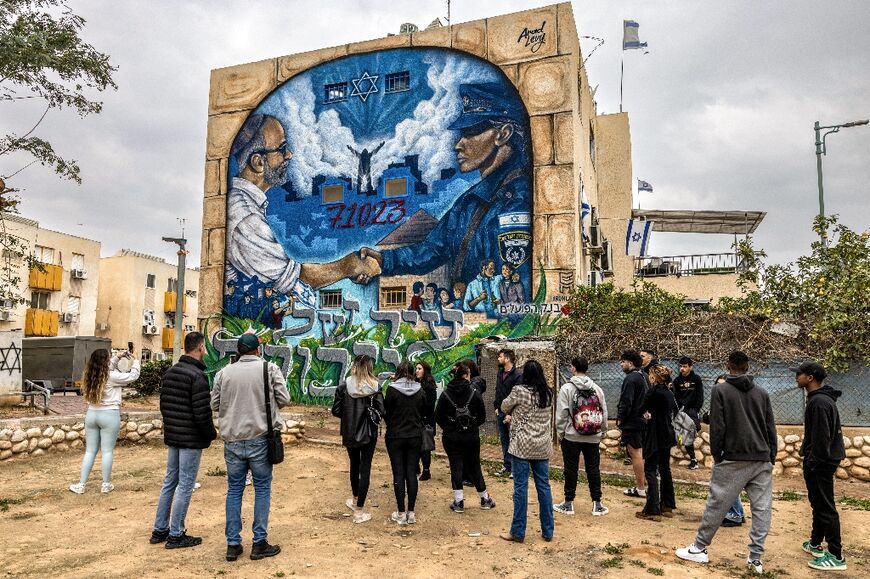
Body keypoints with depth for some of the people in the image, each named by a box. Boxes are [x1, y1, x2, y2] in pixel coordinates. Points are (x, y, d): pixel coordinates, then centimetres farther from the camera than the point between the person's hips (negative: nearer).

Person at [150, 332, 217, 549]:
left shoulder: (169, 372, 8)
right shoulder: (197, 376, -19)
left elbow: (163, 404, 13)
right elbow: (202, 412, -21)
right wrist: (211, 434, -6)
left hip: (172, 436, 9)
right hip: (191, 439, -9)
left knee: (170, 482, 17)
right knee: (185, 486, 1)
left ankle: (160, 530, 25)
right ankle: (176, 535, 9)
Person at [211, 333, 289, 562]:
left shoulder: (224, 372, 1)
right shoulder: (270, 369, -6)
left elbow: (215, 404, 6)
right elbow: (284, 399, -5)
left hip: (232, 440, 3)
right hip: (260, 438, -3)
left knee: (234, 490, 14)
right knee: (262, 489, 10)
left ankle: (233, 544, 19)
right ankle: (259, 543, 14)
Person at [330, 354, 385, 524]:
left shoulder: (344, 385, -9)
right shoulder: (374, 387, -12)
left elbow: (336, 411, -8)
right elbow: (381, 412, -16)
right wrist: (368, 414, 4)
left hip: (349, 433, 2)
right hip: (368, 434, -2)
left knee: (354, 465, 23)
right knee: (365, 468, 7)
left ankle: (355, 500, 42)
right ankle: (359, 511, 9)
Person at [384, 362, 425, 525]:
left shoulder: (392, 389, -12)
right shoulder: (420, 391, -2)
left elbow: (386, 412, -4)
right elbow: (423, 412, 7)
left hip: (396, 437, -2)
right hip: (415, 437, 3)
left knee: (399, 474, 5)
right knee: (412, 473, 8)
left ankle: (401, 513, 10)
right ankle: (411, 513, 12)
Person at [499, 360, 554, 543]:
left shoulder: (519, 391, -12)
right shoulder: (548, 394, 5)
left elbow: (504, 407, 4)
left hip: (522, 446, -5)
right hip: (543, 446, 5)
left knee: (521, 487, 1)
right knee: (544, 486, 10)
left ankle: (518, 532, 8)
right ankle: (547, 531, 17)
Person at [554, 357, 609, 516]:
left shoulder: (567, 388, -9)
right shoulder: (597, 388, 4)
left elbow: (561, 414, -10)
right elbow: (604, 412, 6)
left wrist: (560, 433, 0)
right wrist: (602, 431, 15)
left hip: (571, 436, -3)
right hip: (593, 437, 3)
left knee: (571, 469, 5)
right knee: (593, 469, 10)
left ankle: (568, 503, 14)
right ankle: (597, 505, 15)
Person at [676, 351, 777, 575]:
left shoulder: (720, 390, -4)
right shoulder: (762, 394, 9)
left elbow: (717, 427, -7)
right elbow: (771, 429, 8)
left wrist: (716, 456, 3)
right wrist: (771, 458, 14)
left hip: (734, 460, -4)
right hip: (762, 461, 4)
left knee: (716, 505, 3)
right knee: (761, 509, 7)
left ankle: (699, 548, 12)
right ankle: (755, 558, 8)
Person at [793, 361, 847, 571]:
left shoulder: (819, 402, -20)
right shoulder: (819, 399, 12)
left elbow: (821, 437, -24)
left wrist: (813, 463, -20)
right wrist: (809, 460, 20)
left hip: (820, 463, -11)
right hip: (820, 461, 11)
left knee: (825, 507, -5)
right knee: (818, 504, 19)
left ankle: (836, 556, 2)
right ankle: (815, 544, 30)